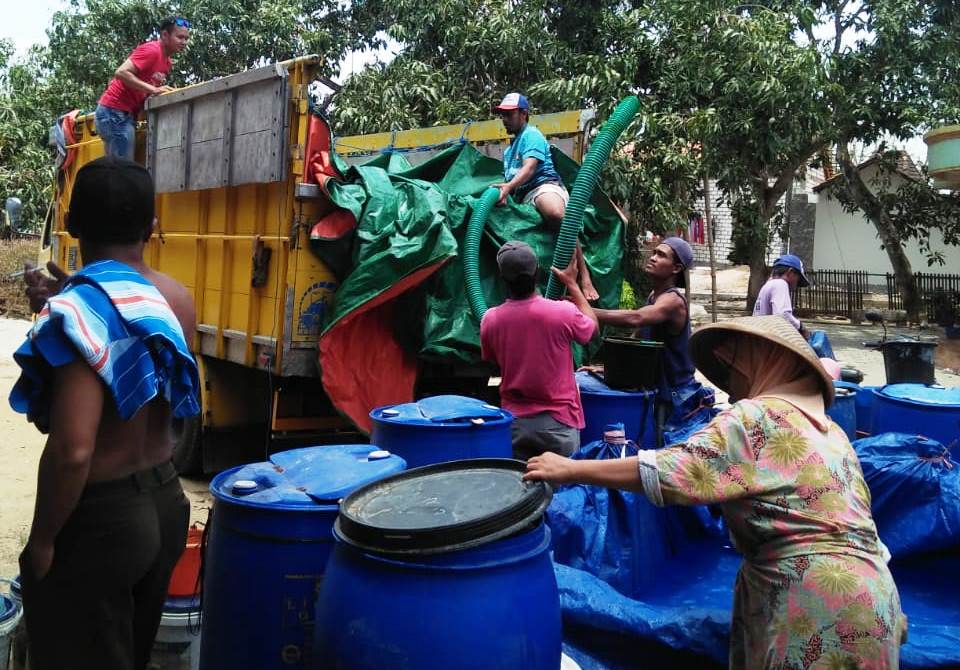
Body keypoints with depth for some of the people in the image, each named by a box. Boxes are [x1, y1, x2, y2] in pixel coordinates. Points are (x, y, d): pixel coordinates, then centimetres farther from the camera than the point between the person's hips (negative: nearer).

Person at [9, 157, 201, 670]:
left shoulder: (79, 310, -23)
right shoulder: (176, 299, -1)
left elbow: (72, 450, -29)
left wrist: (41, 540, -14)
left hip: (100, 519, -7)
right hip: (164, 501, 7)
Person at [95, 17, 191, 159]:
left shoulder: (168, 62, 14)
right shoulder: (151, 50, -13)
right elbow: (121, 73, -24)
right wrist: (153, 89, -26)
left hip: (127, 114, 10)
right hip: (115, 112, -10)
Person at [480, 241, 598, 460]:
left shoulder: (490, 319, -6)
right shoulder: (564, 312, -15)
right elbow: (592, 326, 8)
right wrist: (571, 284, 16)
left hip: (514, 423, 3)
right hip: (558, 422, -2)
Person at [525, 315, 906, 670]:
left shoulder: (758, 416, -8)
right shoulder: (832, 432, 18)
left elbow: (677, 470, -18)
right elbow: (859, 520, 19)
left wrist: (570, 470, -15)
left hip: (815, 603, -8)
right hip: (867, 593, 8)